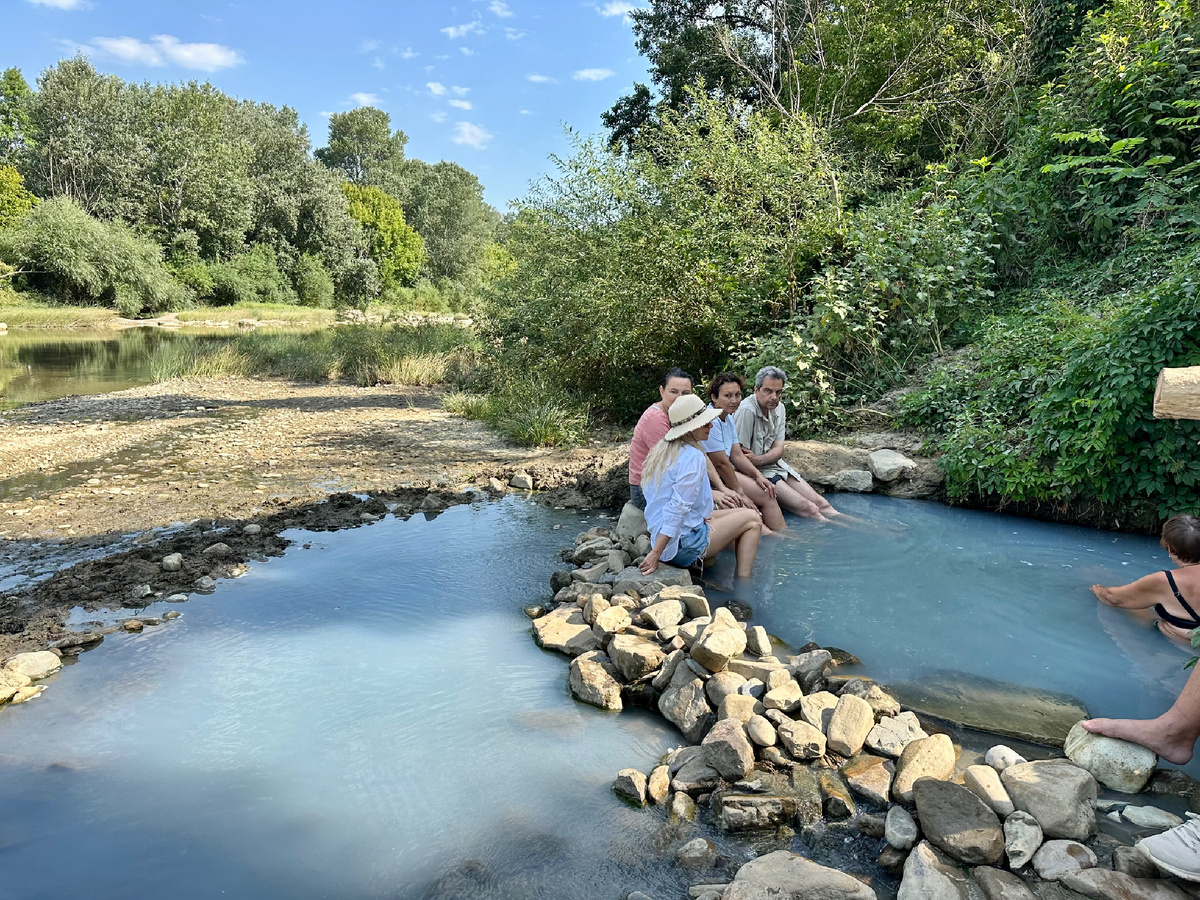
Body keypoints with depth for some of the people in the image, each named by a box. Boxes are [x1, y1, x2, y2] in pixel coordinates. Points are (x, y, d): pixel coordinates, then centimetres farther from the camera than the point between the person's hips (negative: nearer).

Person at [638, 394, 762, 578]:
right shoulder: (694, 457, -19)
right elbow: (678, 507, -25)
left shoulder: (661, 450, 9)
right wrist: (656, 554, -28)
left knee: (743, 512, 19)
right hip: (683, 545, -9)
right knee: (752, 520, 3)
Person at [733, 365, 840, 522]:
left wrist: (758, 459, -22)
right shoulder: (747, 411, -22)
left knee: (821, 503, 3)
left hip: (775, 464, 7)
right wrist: (764, 482, -25)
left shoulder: (779, 409, 4)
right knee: (809, 509, -14)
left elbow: (778, 449, 0)